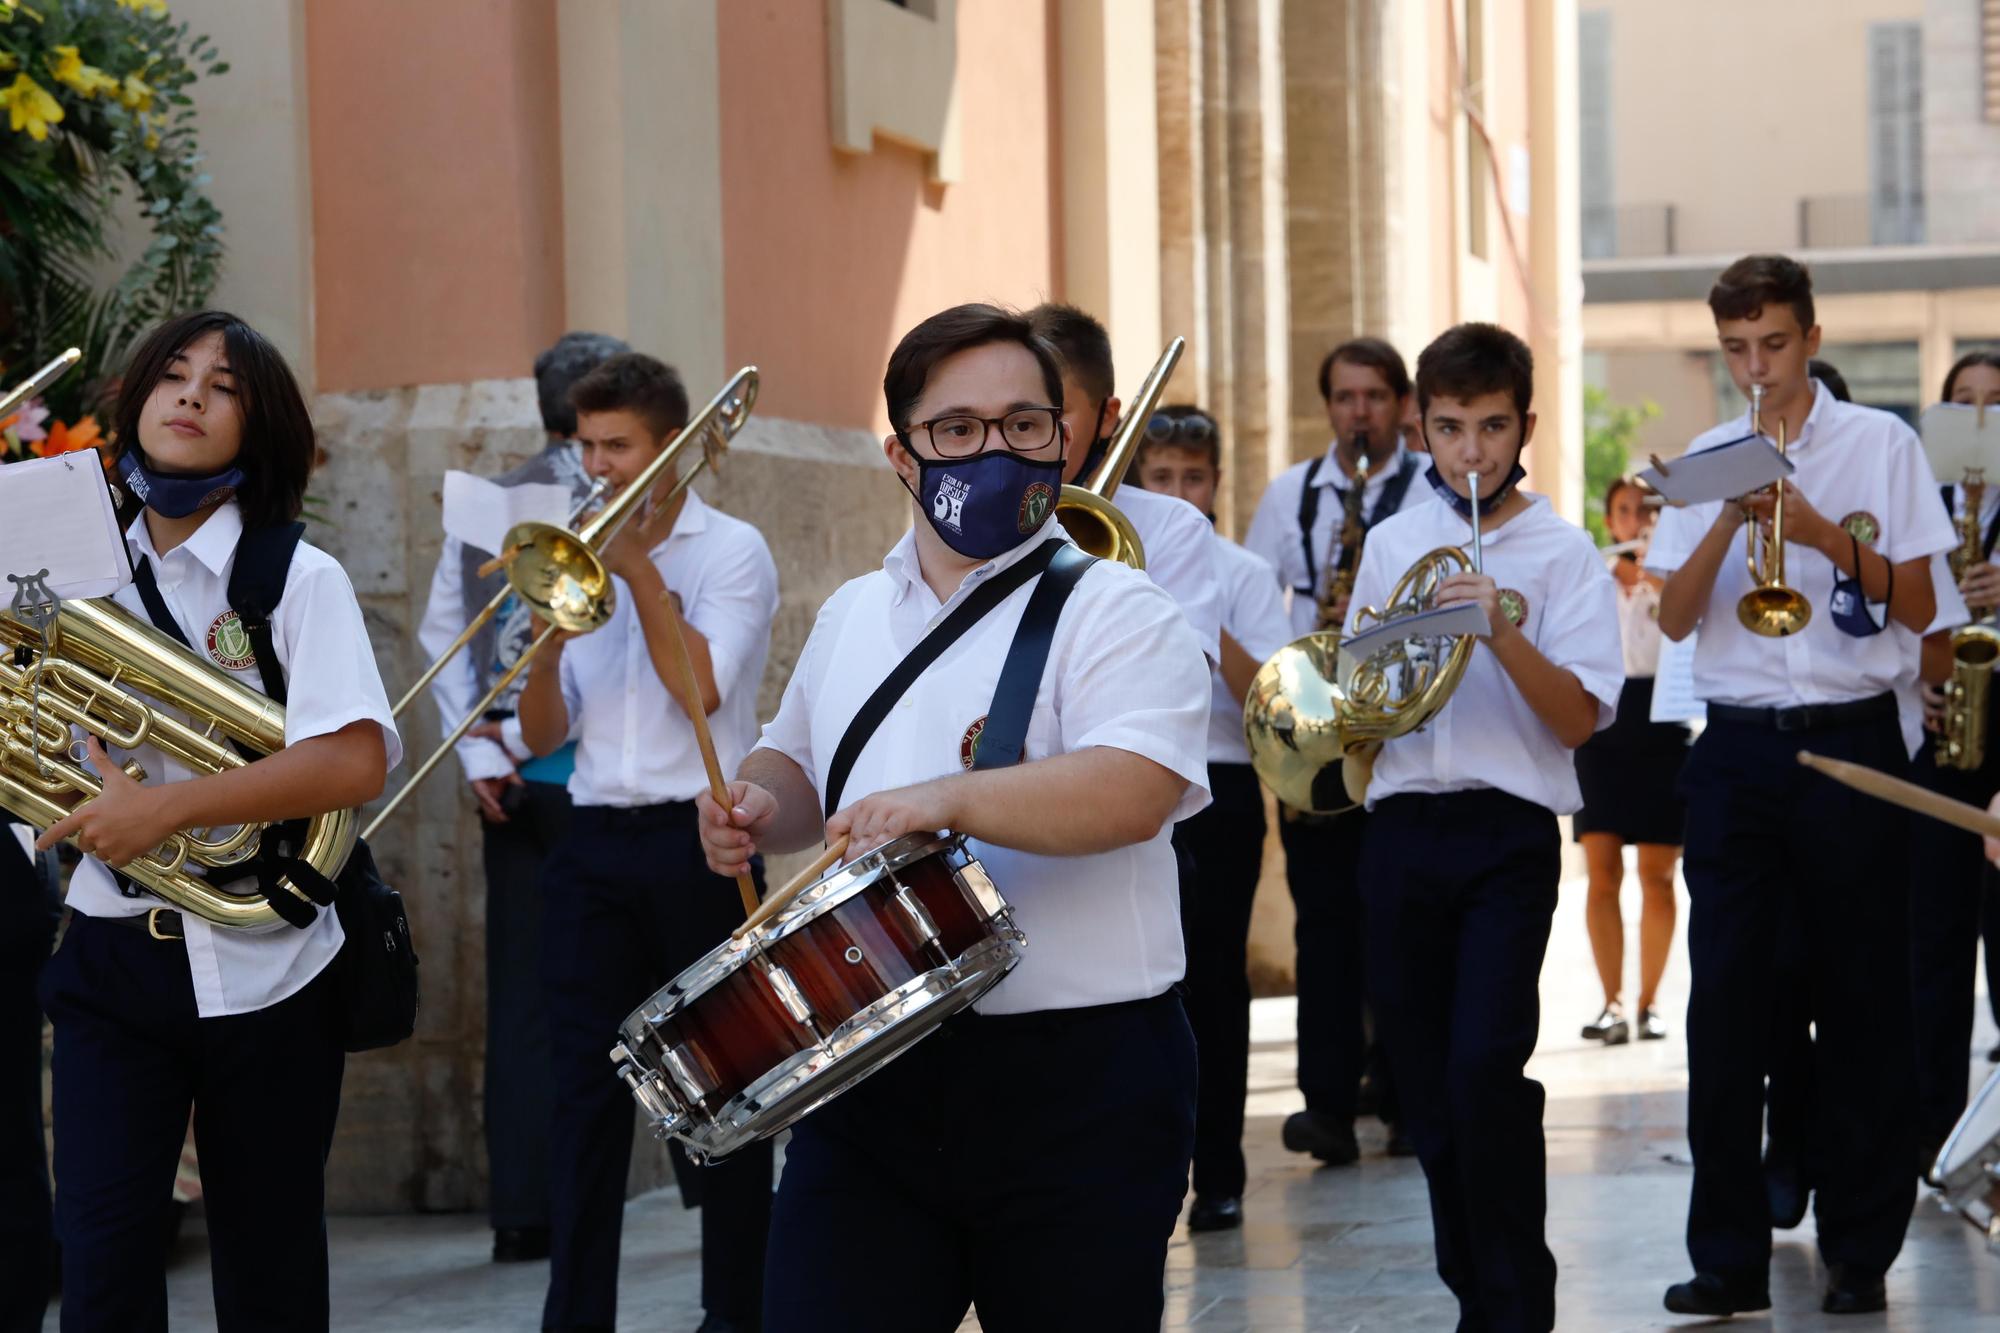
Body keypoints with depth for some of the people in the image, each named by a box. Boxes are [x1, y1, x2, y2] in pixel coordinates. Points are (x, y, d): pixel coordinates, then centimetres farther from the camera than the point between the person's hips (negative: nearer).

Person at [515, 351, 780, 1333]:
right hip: (594, 841, 4)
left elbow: (702, 687, -15)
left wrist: (640, 572, -12)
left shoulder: (731, 551, 0)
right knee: (586, 1087, 1)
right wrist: (552, 631, -9)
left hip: (697, 842, -4)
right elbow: (541, 735, 8)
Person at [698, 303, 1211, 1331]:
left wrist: (951, 800, -32)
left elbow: (1139, 789, -21)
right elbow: (797, 761, 30)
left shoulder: (1113, 614, -5)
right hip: (866, 1081, 5)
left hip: (1077, 1090, -4)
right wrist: (762, 811, 7)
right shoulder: (854, 616, 16)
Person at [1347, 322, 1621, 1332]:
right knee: (1425, 1079, 6)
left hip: (1508, 832, -4)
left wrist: (1502, 633, -21)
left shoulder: (1562, 551, 1)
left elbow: (1578, 719, -7)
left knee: (1486, 1068, -17)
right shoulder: (1391, 543, 13)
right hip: (1402, 829, 4)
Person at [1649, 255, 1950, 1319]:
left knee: (1861, 1000, 2)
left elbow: (1918, 607, -2)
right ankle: (1729, 1256, 3)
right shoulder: (1708, 460, 10)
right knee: (1725, 998, -2)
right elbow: (1674, 616, 3)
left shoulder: (1878, 444, 2)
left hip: (1850, 745, -2)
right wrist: (1729, 521, -12)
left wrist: (1824, 533, -15)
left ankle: (1861, 1250, 11)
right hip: (1737, 751, 2)